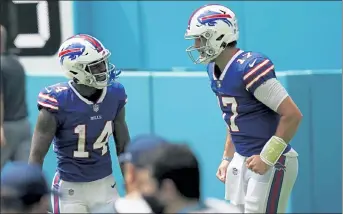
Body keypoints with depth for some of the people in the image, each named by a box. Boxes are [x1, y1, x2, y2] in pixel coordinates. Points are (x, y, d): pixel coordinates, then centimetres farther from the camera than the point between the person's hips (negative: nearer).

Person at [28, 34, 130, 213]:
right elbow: (37, 155, -13)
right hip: (71, 189, -5)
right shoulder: (58, 103, -18)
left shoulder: (114, 95, -4)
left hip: (105, 185, 5)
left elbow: (123, 145, 8)